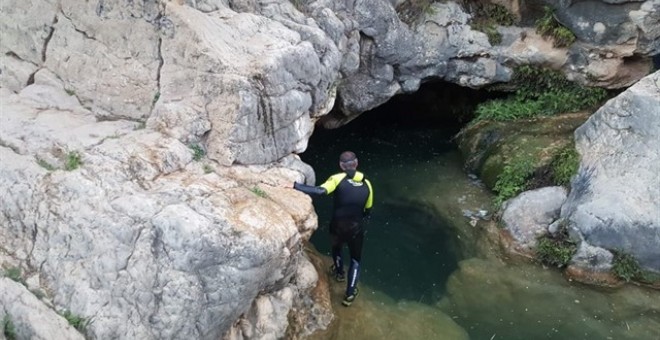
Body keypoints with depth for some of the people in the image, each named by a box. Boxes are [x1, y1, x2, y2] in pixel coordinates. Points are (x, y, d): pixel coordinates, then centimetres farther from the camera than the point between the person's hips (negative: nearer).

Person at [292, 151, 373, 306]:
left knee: (336, 248, 34)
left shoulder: (338, 179, -13)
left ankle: (339, 272, 60)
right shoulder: (366, 184, -2)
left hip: (337, 226, -1)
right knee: (355, 260, 24)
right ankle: (350, 294, 27)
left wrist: (294, 185, -32)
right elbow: (367, 211, 8)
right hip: (356, 228, 1)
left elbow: (320, 191, -31)